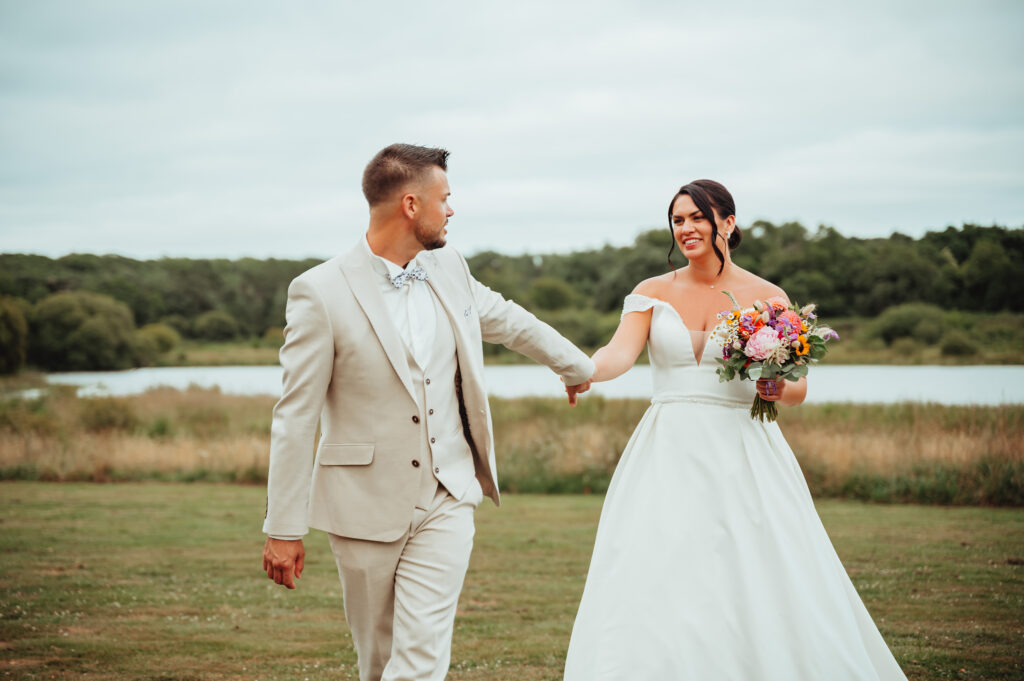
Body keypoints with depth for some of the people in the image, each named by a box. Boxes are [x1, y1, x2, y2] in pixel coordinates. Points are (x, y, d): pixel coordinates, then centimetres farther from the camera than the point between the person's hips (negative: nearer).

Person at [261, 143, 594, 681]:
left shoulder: (448, 268, 4)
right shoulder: (320, 292, -13)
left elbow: (507, 320, 24)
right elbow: (296, 417, -11)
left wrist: (577, 365, 39)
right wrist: (283, 528, -11)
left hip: (447, 501, 3)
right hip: (367, 507, -3)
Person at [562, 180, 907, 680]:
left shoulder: (768, 298, 5)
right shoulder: (653, 293, 8)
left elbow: (798, 390, 7)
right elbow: (620, 353, -8)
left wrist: (779, 389, -16)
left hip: (742, 453, -1)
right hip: (669, 454, 1)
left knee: (759, 586, -5)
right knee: (653, 585, -5)